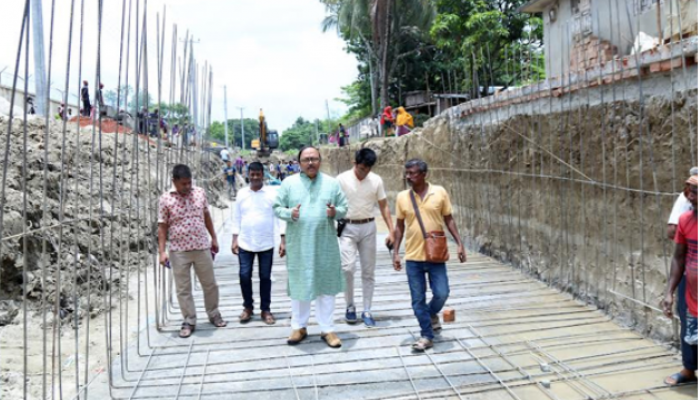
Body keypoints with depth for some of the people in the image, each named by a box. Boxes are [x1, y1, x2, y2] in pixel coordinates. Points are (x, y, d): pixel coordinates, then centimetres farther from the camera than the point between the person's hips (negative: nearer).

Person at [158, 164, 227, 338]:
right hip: (178, 251, -2)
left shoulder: (200, 193, 1)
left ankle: (214, 314, 31)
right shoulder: (165, 199, -7)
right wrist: (162, 251, -10)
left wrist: (214, 238, 14)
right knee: (183, 288, 6)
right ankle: (189, 321, 20)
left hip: (202, 247, 2)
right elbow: (162, 227, -5)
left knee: (210, 284, 12)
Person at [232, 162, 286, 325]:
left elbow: (280, 217, -3)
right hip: (245, 243, 1)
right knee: (244, 276, 3)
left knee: (265, 277, 6)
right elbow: (236, 218, 8)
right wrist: (235, 239, 3)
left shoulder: (272, 193, -3)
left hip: (266, 244, -1)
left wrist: (283, 240, -7)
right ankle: (248, 307, 22)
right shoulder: (242, 193, 3)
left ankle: (265, 310, 19)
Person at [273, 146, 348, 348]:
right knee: (299, 285, 8)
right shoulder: (289, 183, 2)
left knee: (326, 285, 5)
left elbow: (344, 207, 7)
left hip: (325, 244, 1)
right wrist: (289, 213, -17)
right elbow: (277, 207, 3)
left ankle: (327, 329, 16)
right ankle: (299, 327, 24)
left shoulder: (331, 183, 5)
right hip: (299, 244, 0)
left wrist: (335, 212, -15)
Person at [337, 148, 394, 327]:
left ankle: (367, 311, 16)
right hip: (348, 228, -2)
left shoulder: (376, 180, -1)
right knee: (348, 268, -13)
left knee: (368, 271, 6)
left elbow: (384, 207, 4)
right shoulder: (342, 179, -7)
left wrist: (392, 232, -2)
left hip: (368, 227, 2)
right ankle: (350, 306, 9)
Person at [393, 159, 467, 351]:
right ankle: (427, 335, 19)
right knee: (418, 299, 4)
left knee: (442, 293, -1)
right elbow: (399, 226, 6)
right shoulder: (402, 197, 0)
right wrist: (396, 252, 2)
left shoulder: (439, 192, -4)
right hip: (413, 256, 1)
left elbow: (449, 219, 3)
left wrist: (459, 244, -3)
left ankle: (432, 313, 32)